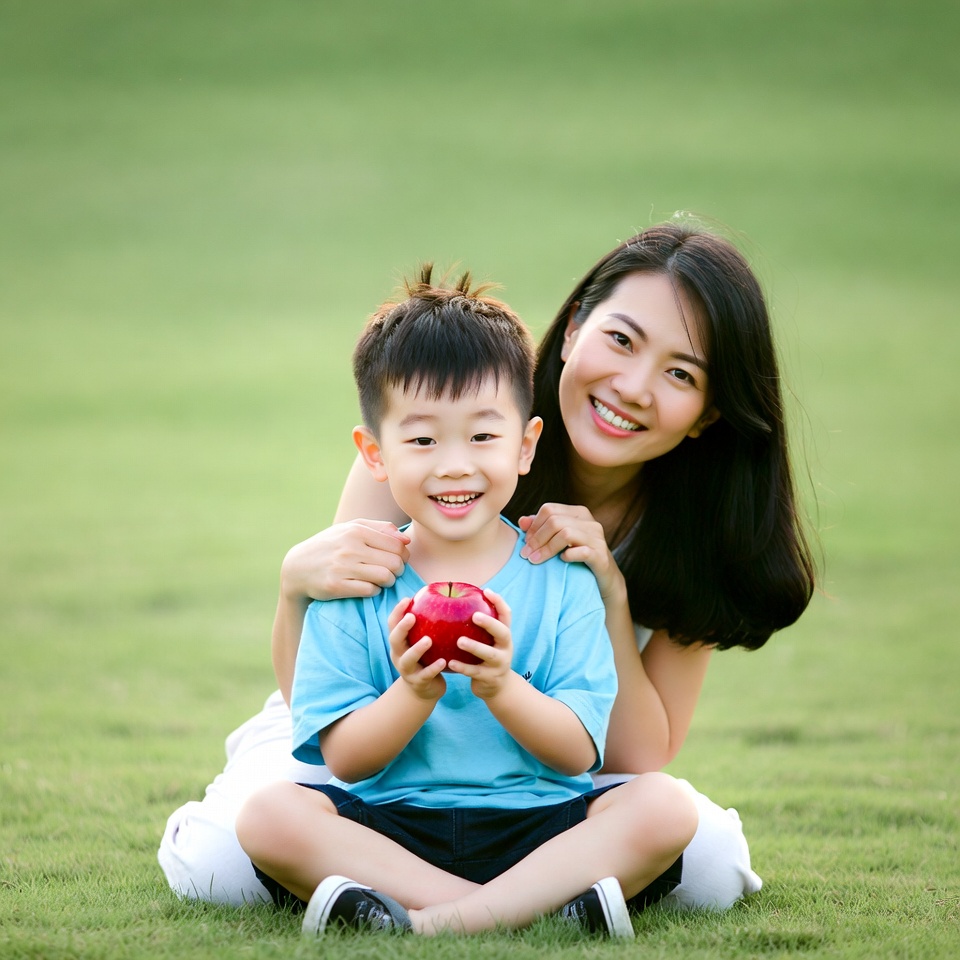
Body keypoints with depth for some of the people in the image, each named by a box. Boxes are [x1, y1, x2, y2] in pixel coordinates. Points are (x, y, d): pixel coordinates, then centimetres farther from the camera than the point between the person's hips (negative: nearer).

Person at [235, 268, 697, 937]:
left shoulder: (562, 580, 3)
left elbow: (577, 753, -2)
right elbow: (344, 759, -2)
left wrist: (501, 687, -20)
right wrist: (413, 693, -20)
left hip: (536, 824, 0)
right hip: (392, 826, 0)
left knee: (666, 805, -25)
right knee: (268, 814, -26)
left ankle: (428, 923, -35)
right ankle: (539, 904, -31)